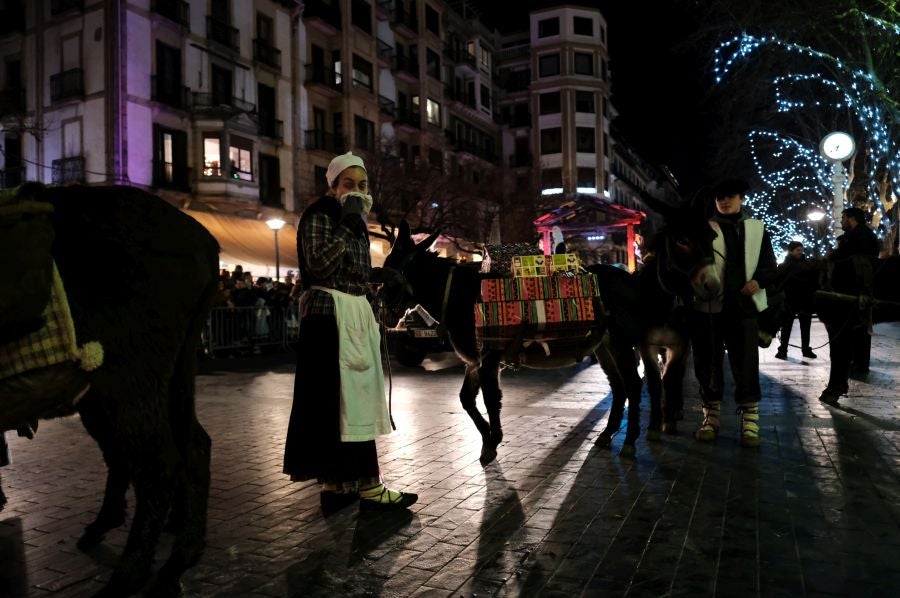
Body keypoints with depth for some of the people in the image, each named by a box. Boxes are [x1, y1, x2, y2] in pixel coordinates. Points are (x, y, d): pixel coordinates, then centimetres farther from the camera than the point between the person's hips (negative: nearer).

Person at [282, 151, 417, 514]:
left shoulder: (355, 221, 20)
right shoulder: (319, 216, -5)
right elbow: (318, 265, -19)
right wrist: (348, 225, -17)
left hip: (355, 314, 9)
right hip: (329, 315, -9)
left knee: (352, 397, 7)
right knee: (343, 399, -8)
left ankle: (335, 484, 12)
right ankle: (366, 485, -4)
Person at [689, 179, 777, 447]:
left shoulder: (757, 229, 12)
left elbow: (770, 265, 13)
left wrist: (758, 281, -7)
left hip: (743, 306, 1)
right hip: (707, 306, -1)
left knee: (746, 364, 1)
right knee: (707, 363, 6)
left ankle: (750, 418, 11)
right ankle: (711, 415, 19)